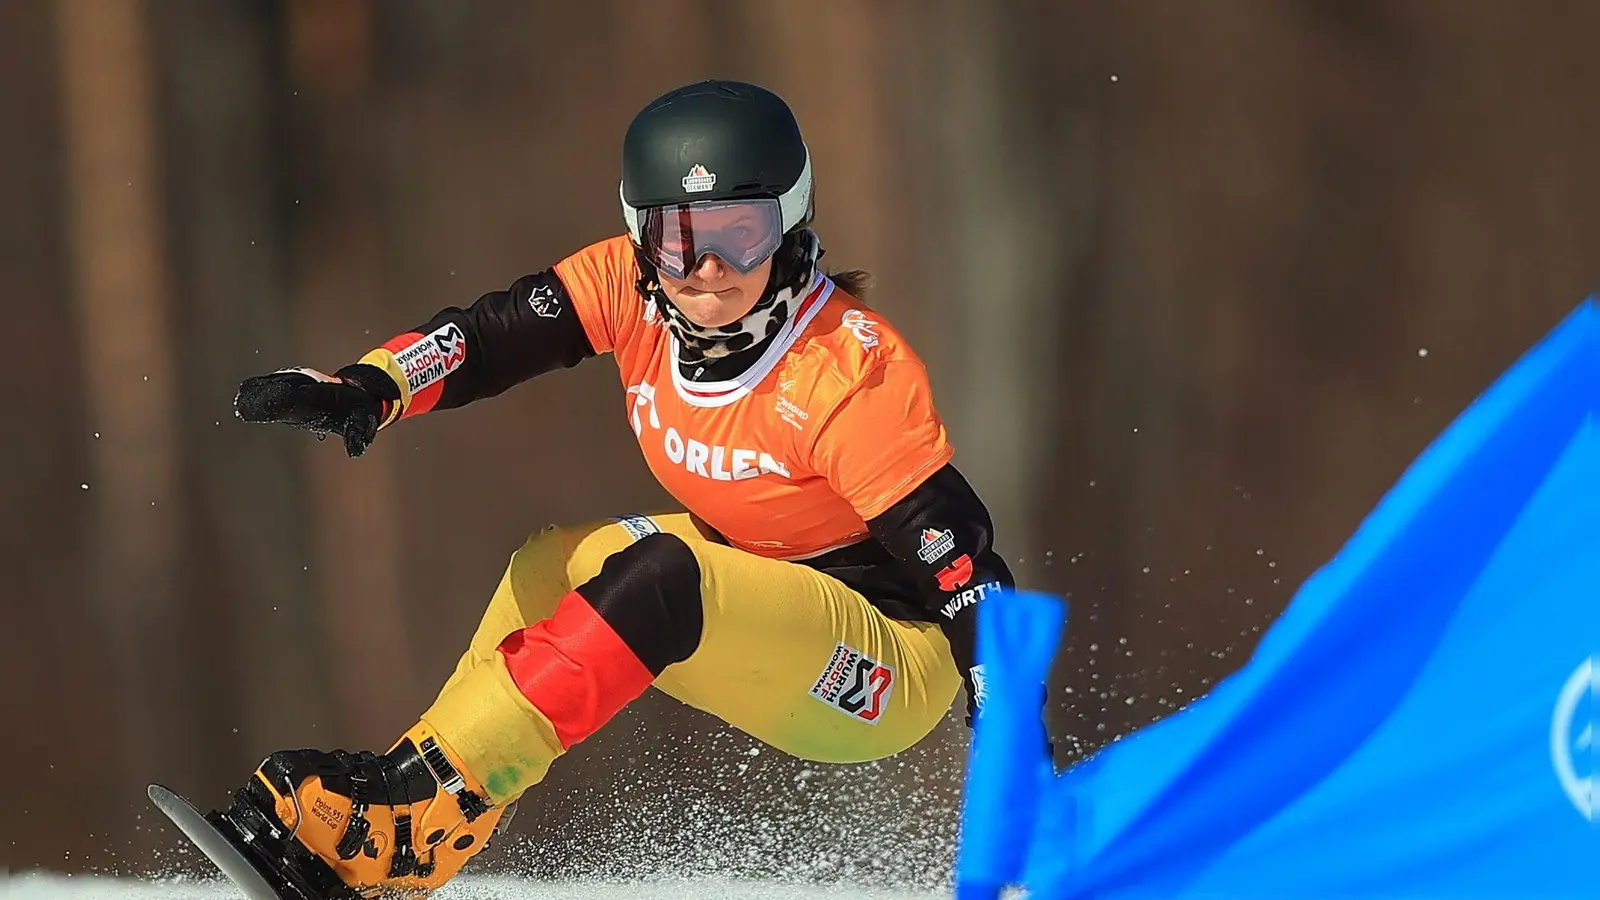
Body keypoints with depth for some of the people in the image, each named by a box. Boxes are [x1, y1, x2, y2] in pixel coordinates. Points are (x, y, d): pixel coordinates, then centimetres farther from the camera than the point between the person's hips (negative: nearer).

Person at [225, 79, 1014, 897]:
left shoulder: (851, 370, -25)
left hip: (893, 676, -8)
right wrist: (367, 389, -33)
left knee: (653, 581, -27)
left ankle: (410, 813, -29)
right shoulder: (634, 286, -7)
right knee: (553, 567, 3)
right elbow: (492, 335, -13)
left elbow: (955, 549, -24)